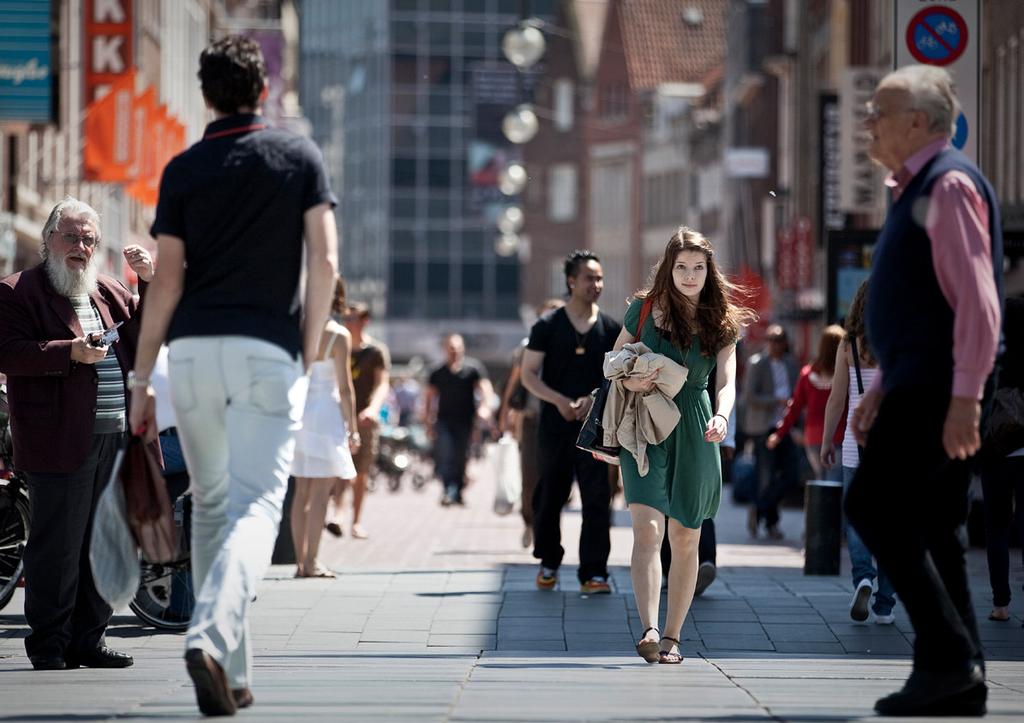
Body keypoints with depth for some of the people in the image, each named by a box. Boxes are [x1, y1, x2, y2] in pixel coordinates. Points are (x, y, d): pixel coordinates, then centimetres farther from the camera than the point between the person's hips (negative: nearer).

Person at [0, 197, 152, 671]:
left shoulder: (110, 294, 20)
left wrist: (150, 281, 6)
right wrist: (70, 352, -20)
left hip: (116, 437, 7)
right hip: (61, 441, -7)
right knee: (57, 547, -4)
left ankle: (88, 639, 17)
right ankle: (48, 645, 3)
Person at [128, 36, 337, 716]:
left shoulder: (184, 169, 7)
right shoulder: (300, 156, 5)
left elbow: (166, 281, 2)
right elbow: (325, 260, -3)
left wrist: (141, 378, 5)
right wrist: (310, 353, 6)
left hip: (192, 350, 2)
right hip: (268, 351, -2)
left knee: (210, 506, 14)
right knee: (257, 504, -8)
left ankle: (232, 674, 15)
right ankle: (212, 635, -33)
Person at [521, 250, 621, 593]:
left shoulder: (611, 329, 6)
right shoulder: (547, 326, 1)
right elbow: (528, 374, -1)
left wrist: (595, 399, -12)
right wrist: (559, 400, -16)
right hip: (555, 424, 0)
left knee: (596, 498, -7)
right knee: (550, 496, 7)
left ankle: (593, 573, -7)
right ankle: (549, 561, 27)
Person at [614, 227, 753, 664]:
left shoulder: (721, 322, 4)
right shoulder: (645, 308, 2)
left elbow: (726, 382, -6)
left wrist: (721, 417, -27)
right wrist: (629, 382, -11)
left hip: (693, 433, 2)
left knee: (685, 538, 6)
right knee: (647, 528, -17)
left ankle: (672, 637, 17)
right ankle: (649, 631, -27)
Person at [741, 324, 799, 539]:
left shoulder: (790, 363, 12)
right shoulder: (757, 364, -6)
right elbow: (749, 397, -12)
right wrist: (778, 401, -21)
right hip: (764, 427, -5)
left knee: (791, 473, -6)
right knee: (767, 476, -3)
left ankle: (759, 509, 6)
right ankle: (771, 522, 9)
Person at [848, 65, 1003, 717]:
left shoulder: (949, 184, -11)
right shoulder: (916, 189, 20)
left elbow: (978, 301, -19)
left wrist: (963, 398, -24)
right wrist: (882, 390, 24)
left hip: (937, 387, -10)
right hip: (919, 386, 10)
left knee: (875, 505, -13)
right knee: (931, 529, 8)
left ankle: (947, 656, -13)